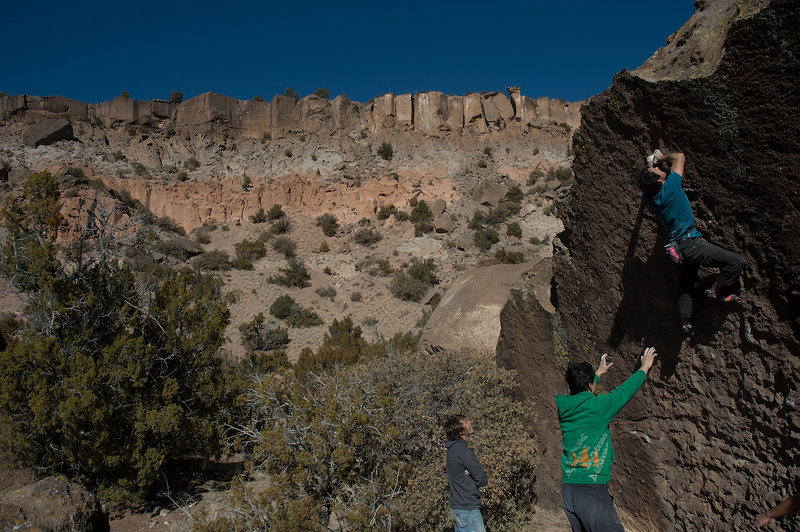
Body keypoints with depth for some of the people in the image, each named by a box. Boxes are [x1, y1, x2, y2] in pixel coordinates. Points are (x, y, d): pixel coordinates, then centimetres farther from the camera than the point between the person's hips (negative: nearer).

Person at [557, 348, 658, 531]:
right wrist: (644, 367, 23)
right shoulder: (598, 405, -10)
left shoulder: (562, 405, 5)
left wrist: (599, 372, 43)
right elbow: (624, 391, 7)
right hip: (592, 489, -6)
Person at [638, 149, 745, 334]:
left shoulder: (648, 197, 1)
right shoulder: (671, 186, -15)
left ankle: (685, 321, 26)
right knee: (736, 261, -6)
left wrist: (650, 167, 30)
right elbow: (679, 157, 0)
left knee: (686, 285, 21)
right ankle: (715, 291, 5)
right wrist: (662, 158, 15)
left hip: (677, 247, 8)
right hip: (691, 243, -8)